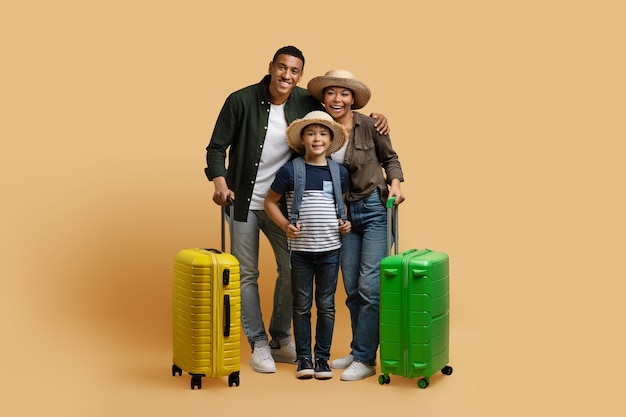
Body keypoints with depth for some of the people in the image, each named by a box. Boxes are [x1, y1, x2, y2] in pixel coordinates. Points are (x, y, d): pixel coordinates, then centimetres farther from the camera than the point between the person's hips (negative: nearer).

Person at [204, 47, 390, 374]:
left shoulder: (306, 103, -4)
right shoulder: (241, 101, -12)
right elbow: (217, 147, -8)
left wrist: (372, 120, -7)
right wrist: (219, 180, -25)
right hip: (244, 200, -3)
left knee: (292, 269, 5)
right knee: (246, 273, 4)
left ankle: (280, 340, 25)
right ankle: (259, 344, 20)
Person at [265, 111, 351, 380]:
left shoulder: (340, 172, 4)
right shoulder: (290, 170, -4)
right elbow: (271, 201, 4)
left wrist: (346, 221, 3)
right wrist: (285, 225, -9)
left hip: (330, 249, 2)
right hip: (301, 249, -2)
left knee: (326, 305, 8)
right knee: (302, 305, 7)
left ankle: (322, 358, 20)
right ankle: (304, 358, 19)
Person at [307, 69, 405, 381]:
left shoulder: (369, 125, -8)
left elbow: (390, 158, 4)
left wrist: (395, 185, -12)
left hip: (375, 209, -4)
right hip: (345, 213, 4)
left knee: (369, 286, -7)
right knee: (351, 288, 10)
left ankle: (365, 359, 3)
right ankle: (359, 351, 24)